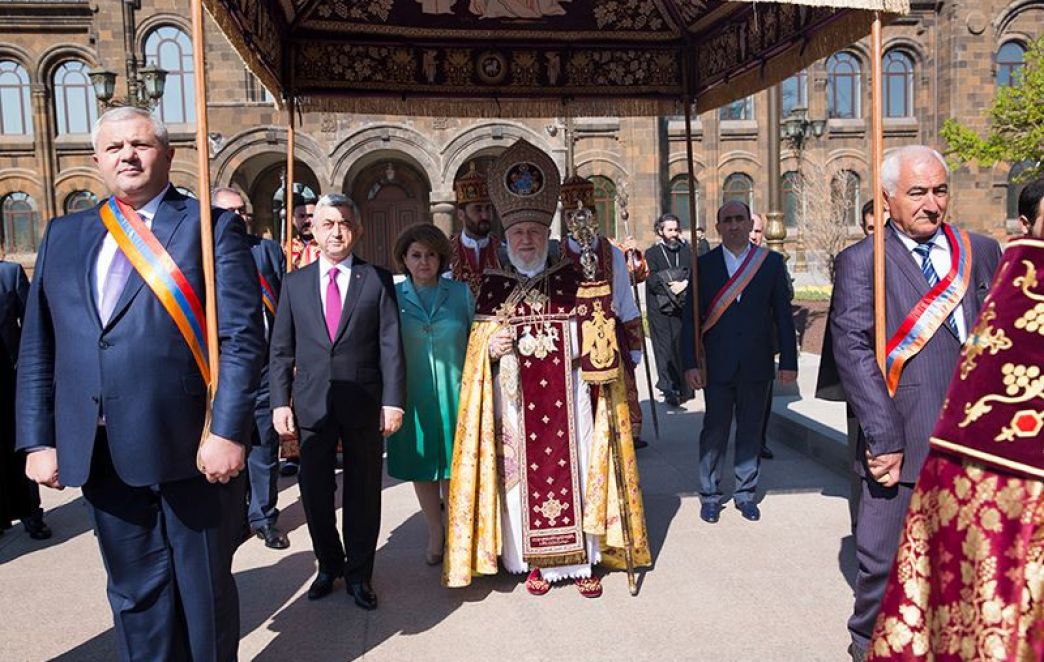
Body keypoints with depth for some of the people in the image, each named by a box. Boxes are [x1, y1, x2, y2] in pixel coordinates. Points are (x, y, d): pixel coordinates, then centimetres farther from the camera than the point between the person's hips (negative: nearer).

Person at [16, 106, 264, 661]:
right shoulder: (64, 234, 13)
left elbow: (242, 337, -10)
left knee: (205, 590, 11)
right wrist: (38, 440, 5)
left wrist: (227, 430, -17)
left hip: (190, 446, -4)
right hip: (99, 453, 4)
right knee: (135, 593, 16)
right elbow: (36, 348, 12)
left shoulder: (211, 225, -2)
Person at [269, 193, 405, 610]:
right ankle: (329, 566, 31)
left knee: (363, 491, 9)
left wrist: (393, 401, -9)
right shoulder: (295, 282, 8)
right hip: (311, 404, 2)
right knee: (315, 490, 9)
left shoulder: (378, 280, 2)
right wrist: (280, 402, -2)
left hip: (364, 403, -1)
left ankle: (359, 573, 26)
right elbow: (281, 349, 7)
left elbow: (390, 345, -2)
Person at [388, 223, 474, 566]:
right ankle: (435, 534, 31)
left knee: (454, 468, 6)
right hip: (412, 398, 1)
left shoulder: (461, 293, 2)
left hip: (454, 394, 0)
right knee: (421, 467, 11)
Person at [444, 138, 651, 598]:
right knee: (523, 475, 4)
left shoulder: (570, 280, 4)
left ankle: (583, 559, 17)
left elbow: (595, 339, 6)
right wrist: (490, 348, -13)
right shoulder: (493, 286, 6)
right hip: (516, 401, 1)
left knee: (574, 470, 3)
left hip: (567, 398, 0)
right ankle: (535, 562, 19)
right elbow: (477, 343, 8)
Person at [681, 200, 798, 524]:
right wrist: (691, 363, -7)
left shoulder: (771, 262, 3)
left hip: (756, 365, 1)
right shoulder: (704, 264, 1)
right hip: (717, 365, -1)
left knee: (751, 431, 11)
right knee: (715, 431, 6)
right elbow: (689, 317, 0)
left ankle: (746, 493, 26)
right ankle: (710, 495, 21)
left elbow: (783, 315, 4)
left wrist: (789, 361, 1)